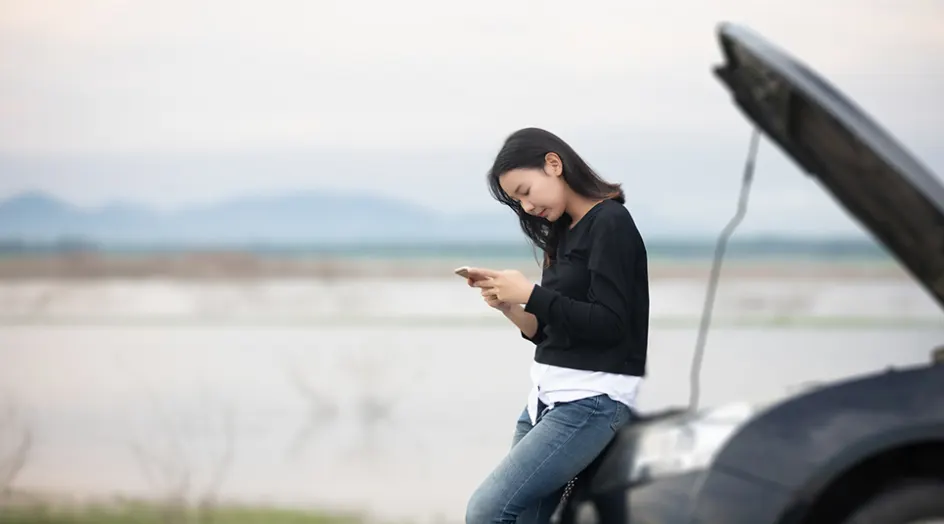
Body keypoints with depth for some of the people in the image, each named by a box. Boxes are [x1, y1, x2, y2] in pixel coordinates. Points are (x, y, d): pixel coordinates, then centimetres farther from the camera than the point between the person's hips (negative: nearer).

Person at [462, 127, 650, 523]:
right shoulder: (564, 233, 18)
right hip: (549, 397, 9)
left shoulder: (611, 224, -8)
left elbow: (608, 325, -16)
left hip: (592, 400, -8)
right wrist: (508, 306, 3)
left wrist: (529, 294, -14)